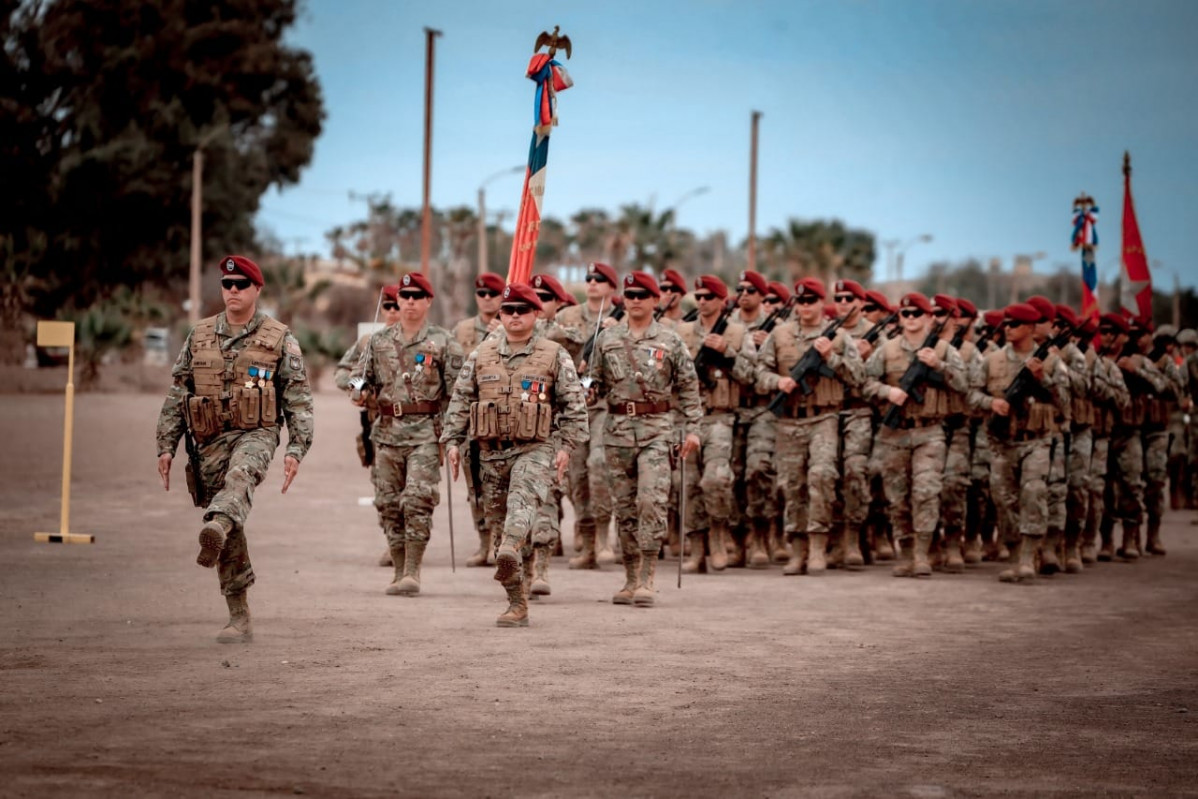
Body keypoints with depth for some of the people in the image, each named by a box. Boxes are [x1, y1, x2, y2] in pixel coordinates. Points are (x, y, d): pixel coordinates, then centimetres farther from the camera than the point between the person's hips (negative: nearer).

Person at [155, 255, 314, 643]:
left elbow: (299, 400, 2)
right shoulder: (199, 336, 11)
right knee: (231, 540, 3)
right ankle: (239, 620, 9)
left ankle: (216, 529, -67)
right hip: (211, 441, 3)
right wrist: (166, 446, 7)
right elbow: (176, 395, 14)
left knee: (240, 476, -39)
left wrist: (296, 450, -7)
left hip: (256, 434, -3)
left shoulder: (279, 339, 3)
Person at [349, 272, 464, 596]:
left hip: (426, 431, -4)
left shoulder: (443, 342, 2)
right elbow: (362, 375, 20)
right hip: (388, 431, 4)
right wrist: (362, 391, -4)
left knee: (417, 500, -14)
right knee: (389, 504, 5)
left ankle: (412, 572, -9)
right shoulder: (379, 341, 11)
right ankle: (399, 572, 16)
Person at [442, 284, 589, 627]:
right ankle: (518, 603, 10)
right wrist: (452, 441, 5)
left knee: (522, 501, -30)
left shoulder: (555, 356, 4)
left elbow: (574, 405, 2)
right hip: (492, 450, 4)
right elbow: (460, 400, 13)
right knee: (498, 518, 4)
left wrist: (566, 446, -6)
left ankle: (510, 549, -58)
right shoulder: (481, 355, 12)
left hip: (535, 448, -4)